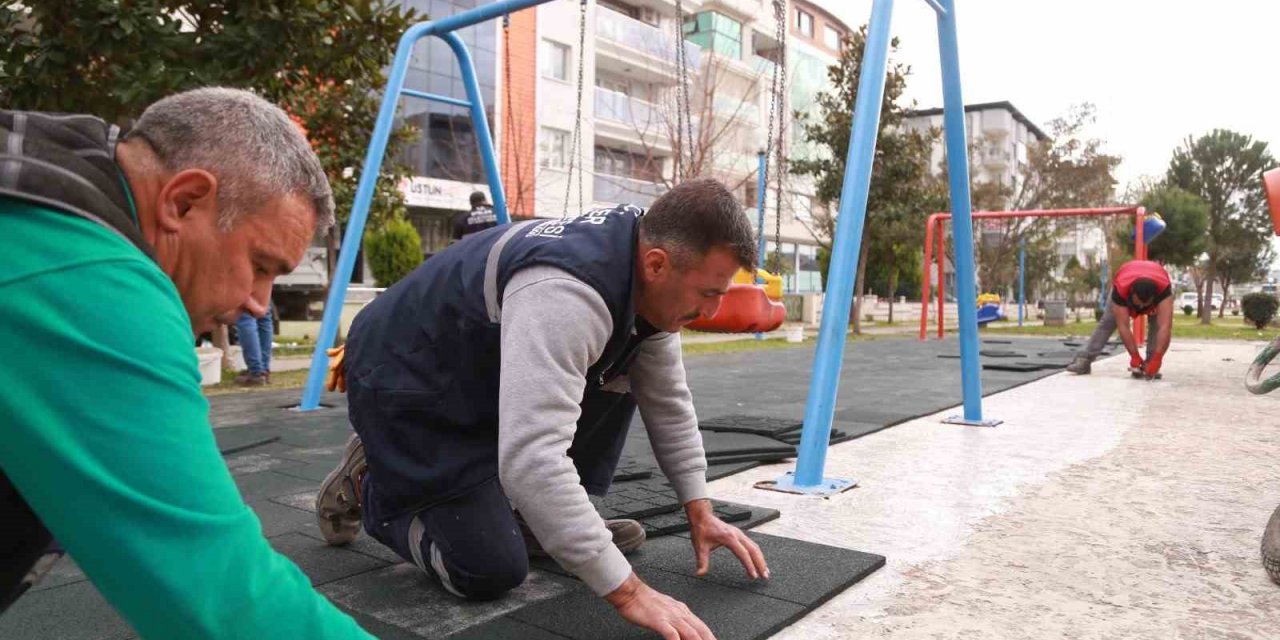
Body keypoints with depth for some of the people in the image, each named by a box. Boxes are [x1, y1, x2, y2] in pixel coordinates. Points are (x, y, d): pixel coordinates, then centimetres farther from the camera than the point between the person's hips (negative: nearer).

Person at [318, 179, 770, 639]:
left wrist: (700, 513, -1)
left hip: (485, 374, 8)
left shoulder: (646, 278, -9)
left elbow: (667, 402, 2)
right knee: (493, 570, -12)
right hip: (407, 387, -8)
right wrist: (628, 592, -40)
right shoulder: (567, 293, -37)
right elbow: (530, 459, -44)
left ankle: (544, 519, 8)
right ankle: (367, 486, 12)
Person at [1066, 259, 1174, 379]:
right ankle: (1085, 360, -9)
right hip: (1125, 286, 0)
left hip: (1157, 287, 0)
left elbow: (1165, 327, -52)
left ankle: (1150, 365, -14)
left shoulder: (1164, 288, -47)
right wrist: (1135, 357, -43)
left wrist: (1156, 360, -57)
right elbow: (1123, 327, -41)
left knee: (1156, 323, -20)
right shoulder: (1121, 288, -46)